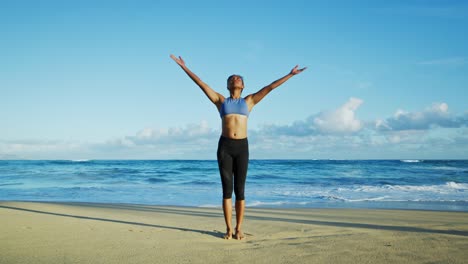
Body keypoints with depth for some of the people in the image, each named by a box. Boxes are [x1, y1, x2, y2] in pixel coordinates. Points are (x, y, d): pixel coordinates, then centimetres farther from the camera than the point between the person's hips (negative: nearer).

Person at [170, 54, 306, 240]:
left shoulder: (249, 101, 13)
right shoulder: (220, 100, 12)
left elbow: (270, 87, 11)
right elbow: (201, 83, 11)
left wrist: (290, 74, 11)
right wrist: (184, 67, 10)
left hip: (242, 147, 0)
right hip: (225, 146, 0)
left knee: (240, 190, 2)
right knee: (227, 189, 1)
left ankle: (239, 229, 11)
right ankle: (229, 229, 9)